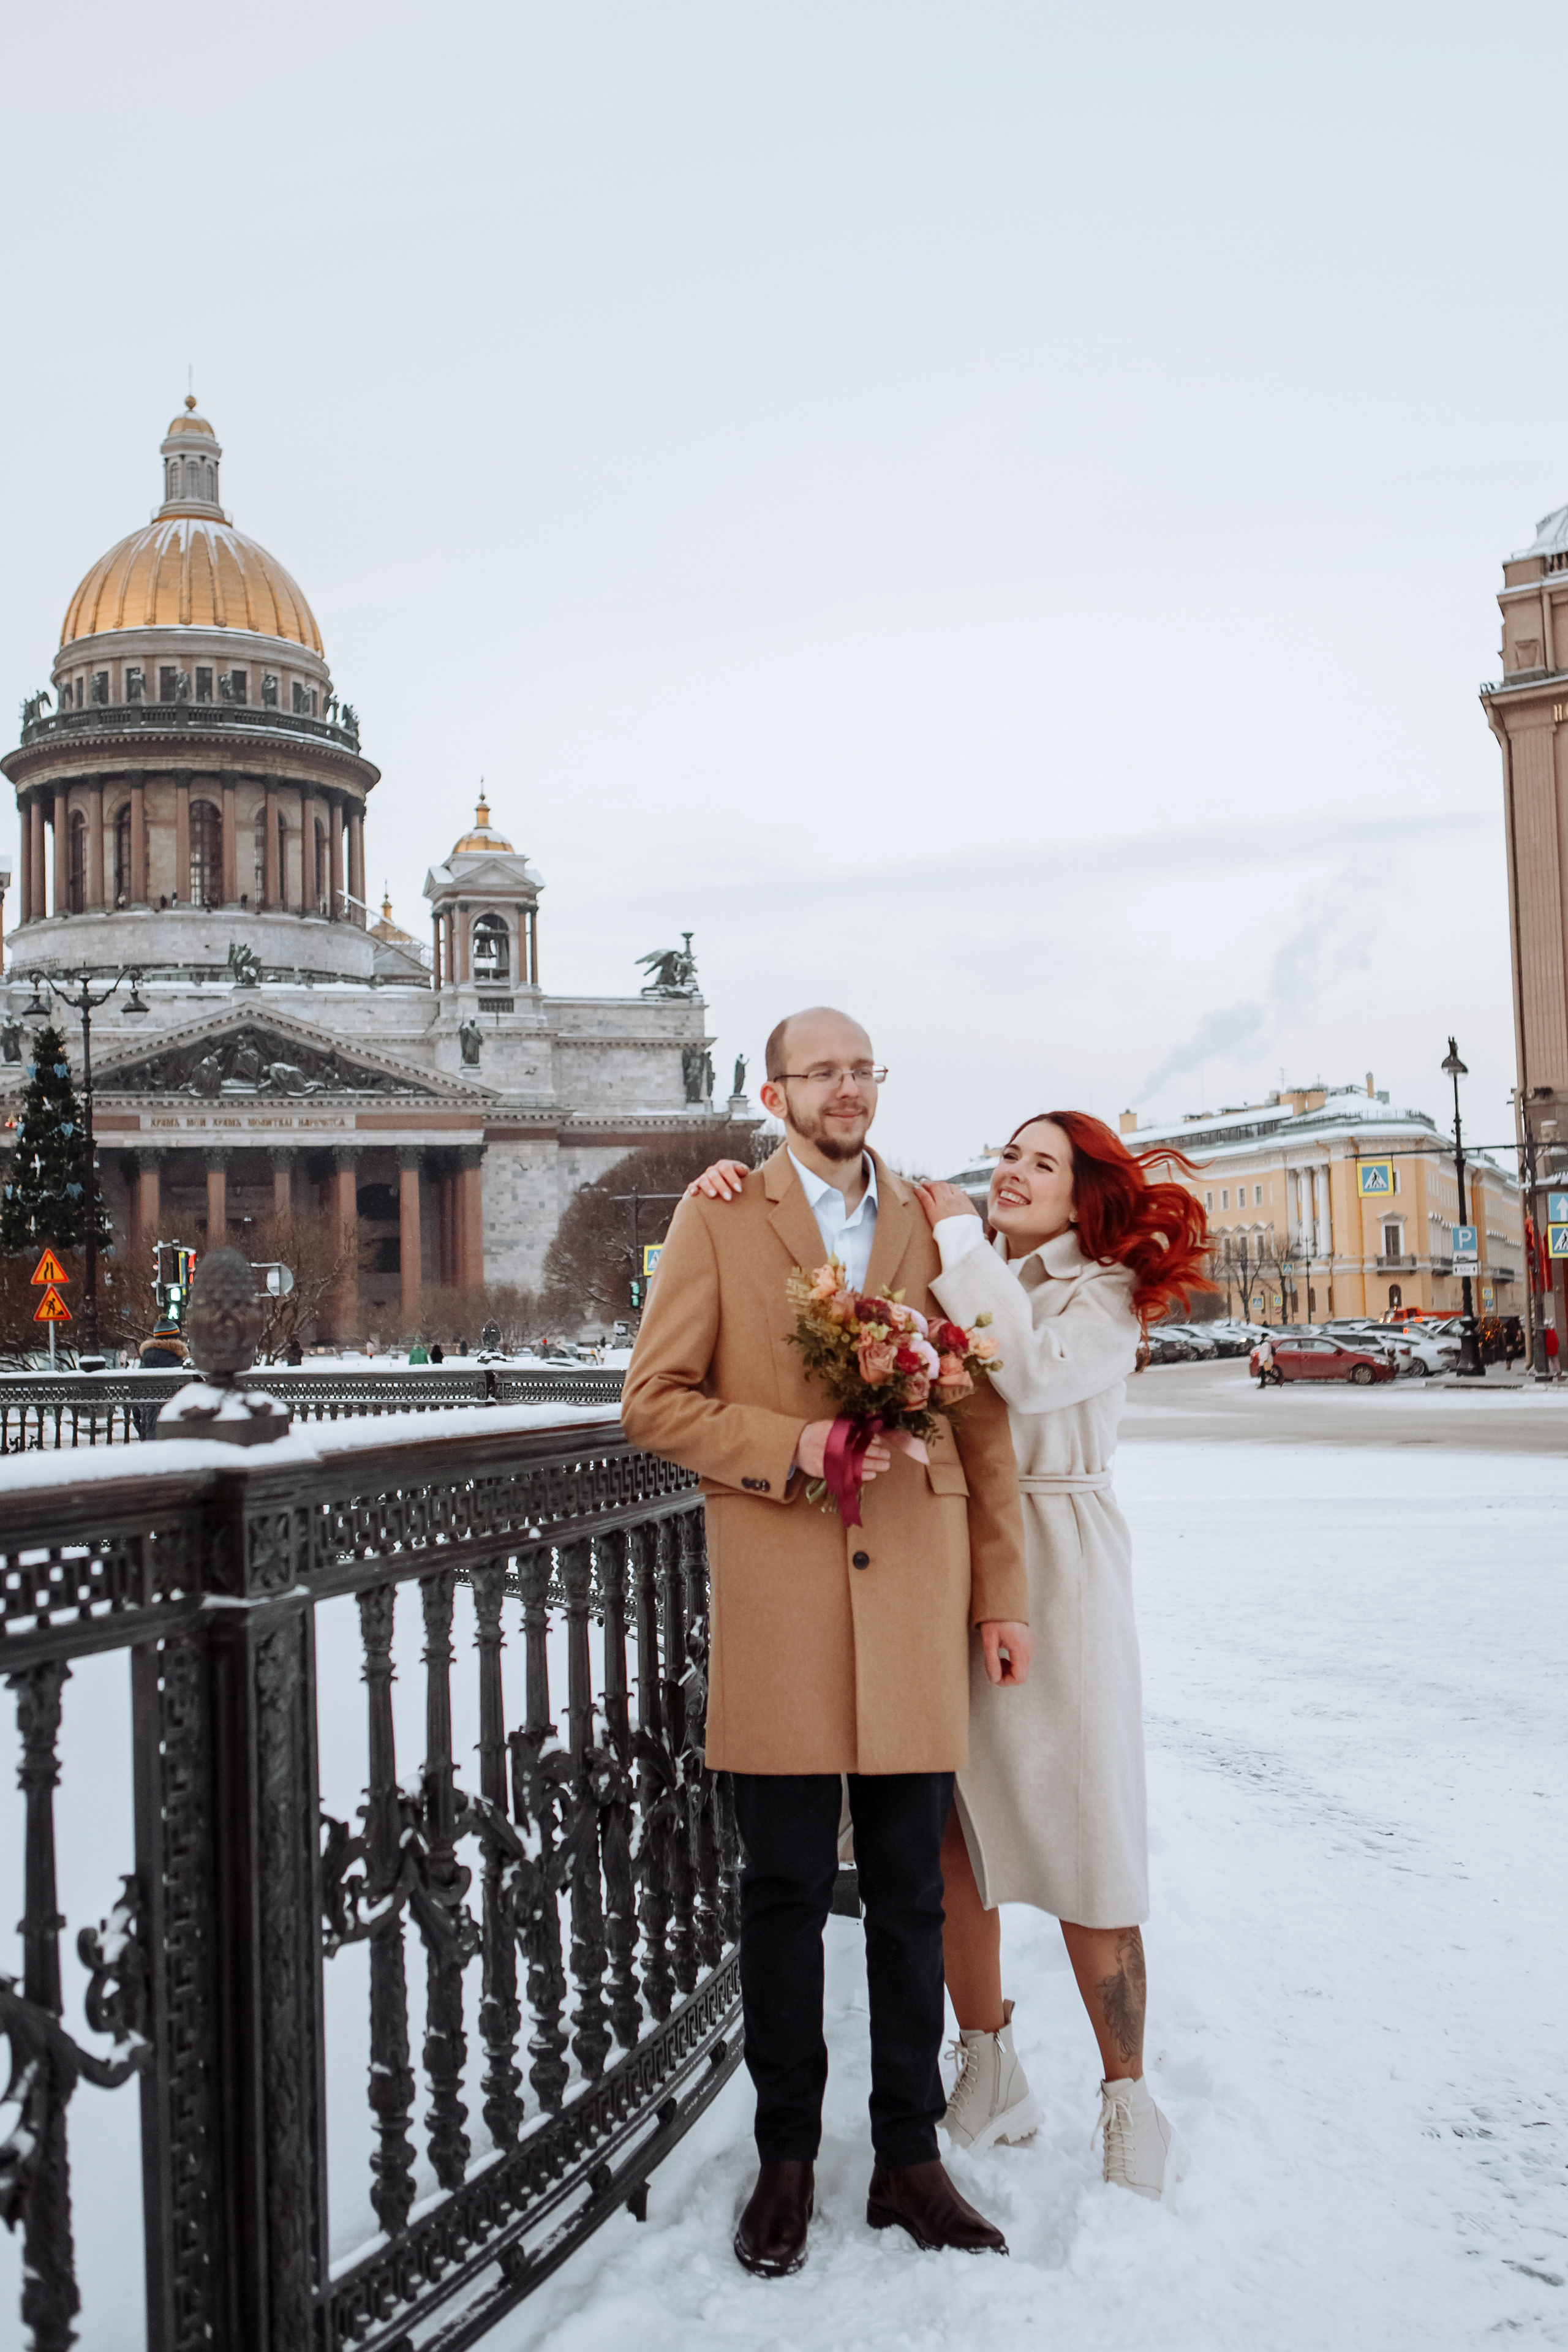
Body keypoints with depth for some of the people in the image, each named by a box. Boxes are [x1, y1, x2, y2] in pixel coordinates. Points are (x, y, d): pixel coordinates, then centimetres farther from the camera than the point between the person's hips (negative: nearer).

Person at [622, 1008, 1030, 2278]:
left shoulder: (932, 1222, 10)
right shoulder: (719, 1216, 3)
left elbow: (983, 1421, 10)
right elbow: (654, 1399, 0)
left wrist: (1004, 1594, 6)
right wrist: (788, 1447, -14)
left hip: (915, 1601, 2)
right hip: (780, 1603, -2)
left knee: (912, 1897, 11)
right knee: (784, 1898, 8)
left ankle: (909, 2158, 27)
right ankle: (786, 2162, 25)